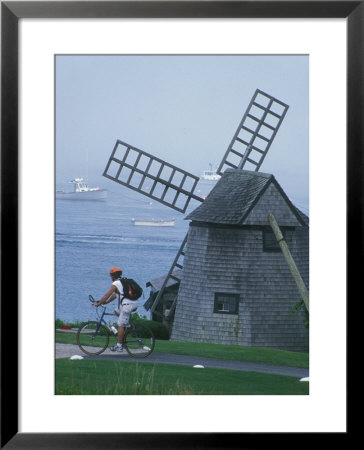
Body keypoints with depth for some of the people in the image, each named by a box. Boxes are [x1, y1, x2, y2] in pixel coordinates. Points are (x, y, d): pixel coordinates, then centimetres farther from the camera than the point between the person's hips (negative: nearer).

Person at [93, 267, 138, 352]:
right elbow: (115, 295, 30)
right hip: (134, 304, 9)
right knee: (117, 311, 29)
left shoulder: (115, 284, -3)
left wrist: (98, 303, 6)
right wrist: (106, 302, 31)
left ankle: (119, 346, 0)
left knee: (120, 325, -2)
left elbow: (107, 295, -4)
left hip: (127, 305, -9)